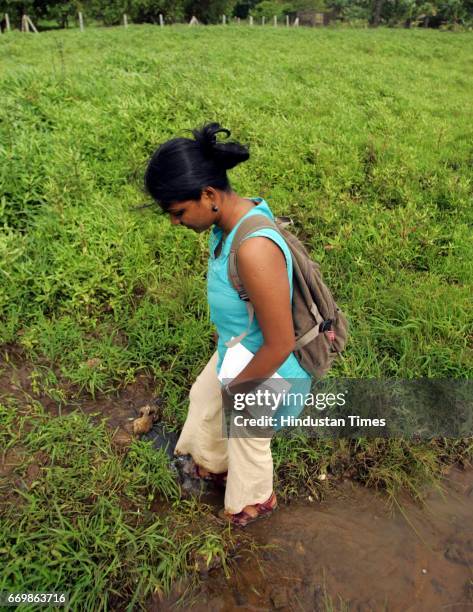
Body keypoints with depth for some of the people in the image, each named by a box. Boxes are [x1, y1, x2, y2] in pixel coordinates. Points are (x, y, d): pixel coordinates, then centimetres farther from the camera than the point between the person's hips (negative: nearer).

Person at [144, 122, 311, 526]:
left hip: (265, 372, -8)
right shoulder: (234, 217, -10)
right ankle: (215, 465, 64)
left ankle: (256, 501, 57)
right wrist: (225, 356, 13)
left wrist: (237, 384, -14)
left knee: (248, 441, 21)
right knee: (203, 400, 32)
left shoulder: (254, 249, -39)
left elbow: (280, 345, -32)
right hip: (234, 353, 9)